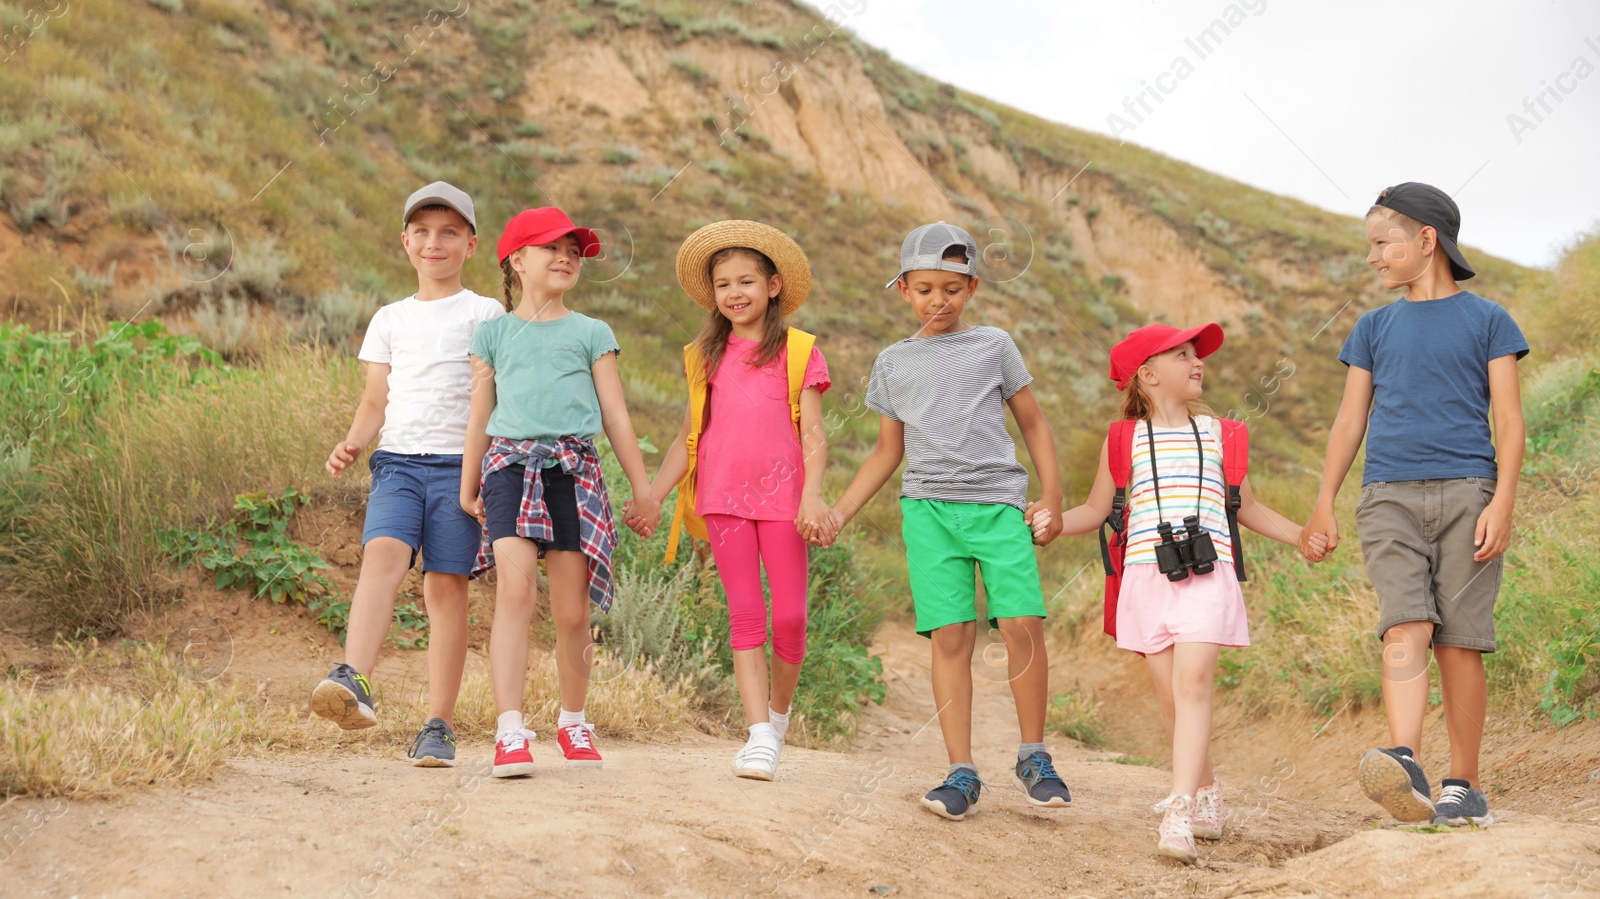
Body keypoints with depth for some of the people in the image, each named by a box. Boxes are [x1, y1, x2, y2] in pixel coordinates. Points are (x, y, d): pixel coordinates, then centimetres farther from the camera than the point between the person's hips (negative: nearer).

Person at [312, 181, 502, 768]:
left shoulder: (486, 315, 10)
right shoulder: (390, 320, 19)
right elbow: (376, 400, 15)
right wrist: (353, 443, -4)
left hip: (459, 462, -2)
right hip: (398, 458, 2)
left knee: (446, 585, -6)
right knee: (383, 552, -23)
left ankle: (439, 725, -2)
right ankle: (354, 682, -40)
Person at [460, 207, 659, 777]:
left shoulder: (591, 333, 15)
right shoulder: (494, 333, 15)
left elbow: (615, 415, 15)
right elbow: (480, 415, 19)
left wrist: (642, 487, 14)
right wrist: (467, 486, 19)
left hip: (574, 468, 1)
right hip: (511, 463, -1)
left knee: (572, 612, 2)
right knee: (515, 589, -20)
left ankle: (572, 720, 24)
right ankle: (510, 730, -24)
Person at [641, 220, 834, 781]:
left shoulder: (797, 351, 5)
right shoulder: (705, 358, 13)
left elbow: (813, 435, 1)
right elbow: (689, 436, 16)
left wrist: (812, 498, -12)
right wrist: (652, 496, 9)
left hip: (781, 494, -2)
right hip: (723, 497, 2)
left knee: (790, 615, -3)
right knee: (745, 614, -3)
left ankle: (779, 710, 22)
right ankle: (760, 736, -4)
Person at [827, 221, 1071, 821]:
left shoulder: (993, 346, 11)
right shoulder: (893, 363, 15)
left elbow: (1033, 423, 14)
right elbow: (888, 450, 22)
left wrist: (1051, 500, 5)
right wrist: (839, 512, 15)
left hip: (999, 504, -1)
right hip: (929, 507, 1)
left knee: (1023, 624, -13)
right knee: (950, 636, -8)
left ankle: (1033, 757, 2)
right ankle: (961, 772, -4)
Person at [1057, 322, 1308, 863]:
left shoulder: (1217, 434, 15)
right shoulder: (1125, 439, 11)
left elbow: (1247, 507, 27)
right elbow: (1096, 510, 19)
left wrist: (1301, 536, 17)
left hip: (1207, 575, -1)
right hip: (1147, 575, 1)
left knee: (1193, 683, -17)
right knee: (1170, 696, 2)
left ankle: (1179, 815, -25)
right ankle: (1206, 797, 22)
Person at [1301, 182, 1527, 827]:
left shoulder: (1486, 320, 10)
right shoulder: (1375, 328, 19)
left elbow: (1510, 420, 4)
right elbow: (1350, 420, 19)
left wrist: (1502, 503, -8)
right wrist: (1323, 504, 11)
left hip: (1466, 492, -2)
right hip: (1389, 498, 2)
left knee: (1459, 642, -5)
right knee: (1406, 628, -17)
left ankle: (1464, 786, 4)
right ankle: (1406, 767, -31)